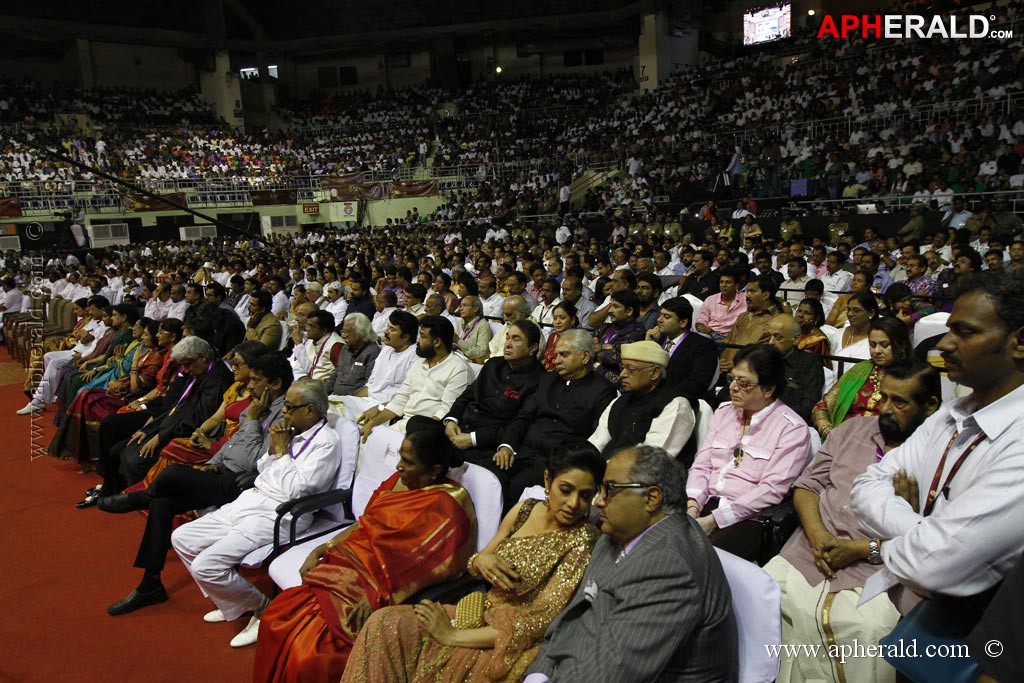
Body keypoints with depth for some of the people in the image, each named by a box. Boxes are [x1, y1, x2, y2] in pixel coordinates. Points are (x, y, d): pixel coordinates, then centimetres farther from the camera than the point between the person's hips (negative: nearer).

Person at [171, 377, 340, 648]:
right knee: (181, 538, 9)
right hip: (249, 501, 10)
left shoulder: (326, 441, -13)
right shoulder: (292, 430, 12)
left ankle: (261, 606, 4)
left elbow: (297, 489, -20)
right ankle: (232, 602, 18)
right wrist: (273, 450, 0)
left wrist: (282, 452, -10)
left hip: (277, 515, -10)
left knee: (206, 565, -20)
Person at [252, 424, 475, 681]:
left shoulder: (446, 506, -13)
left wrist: (378, 597, -22)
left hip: (385, 588, -7)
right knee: (276, 616, -9)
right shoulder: (399, 480, 9)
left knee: (306, 652, -21)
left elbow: (435, 568, -18)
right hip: (351, 565, 7)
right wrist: (320, 550, 4)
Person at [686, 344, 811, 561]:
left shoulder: (792, 429, -4)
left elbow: (772, 489, -12)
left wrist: (714, 520, -17)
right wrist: (693, 504, -8)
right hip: (706, 506, 5)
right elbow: (702, 464, 12)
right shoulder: (724, 411, 16)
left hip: (748, 518, -5)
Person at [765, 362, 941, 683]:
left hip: (875, 572, -4)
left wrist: (862, 548, -13)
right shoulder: (853, 428, 15)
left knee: (870, 630, -30)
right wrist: (817, 534, -4)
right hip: (804, 557, 4)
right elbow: (807, 484, 14)